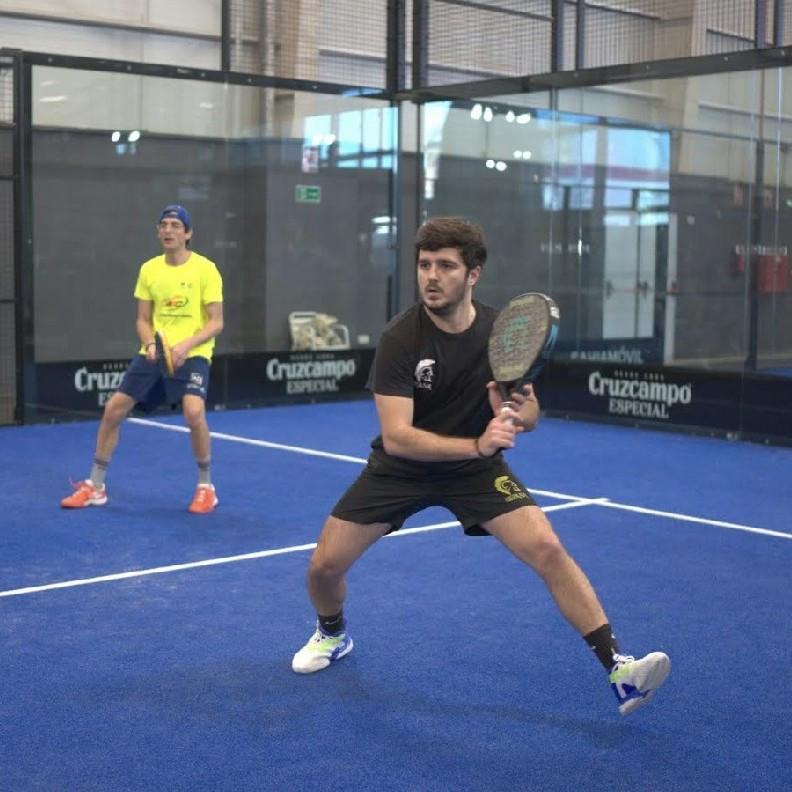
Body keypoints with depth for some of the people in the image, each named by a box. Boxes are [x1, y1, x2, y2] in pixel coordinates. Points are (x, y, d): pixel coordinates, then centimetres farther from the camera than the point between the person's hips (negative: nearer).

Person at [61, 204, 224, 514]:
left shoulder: (205, 269, -8)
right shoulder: (149, 269, 6)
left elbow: (216, 322, -9)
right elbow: (143, 320, 10)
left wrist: (185, 345, -24)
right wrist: (150, 344, -11)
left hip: (192, 354, -5)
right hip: (153, 353, 5)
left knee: (193, 412, -28)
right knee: (113, 409, 0)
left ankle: (206, 487, -5)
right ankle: (95, 486, 17)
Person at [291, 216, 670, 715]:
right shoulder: (401, 337, -22)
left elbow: (530, 415, 0)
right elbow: (396, 436, -28)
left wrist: (515, 412, -26)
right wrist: (476, 444, -40)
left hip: (477, 469, 1)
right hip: (400, 468, 0)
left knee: (548, 549, -19)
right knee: (325, 565, -3)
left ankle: (621, 671, -13)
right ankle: (333, 635, 34)